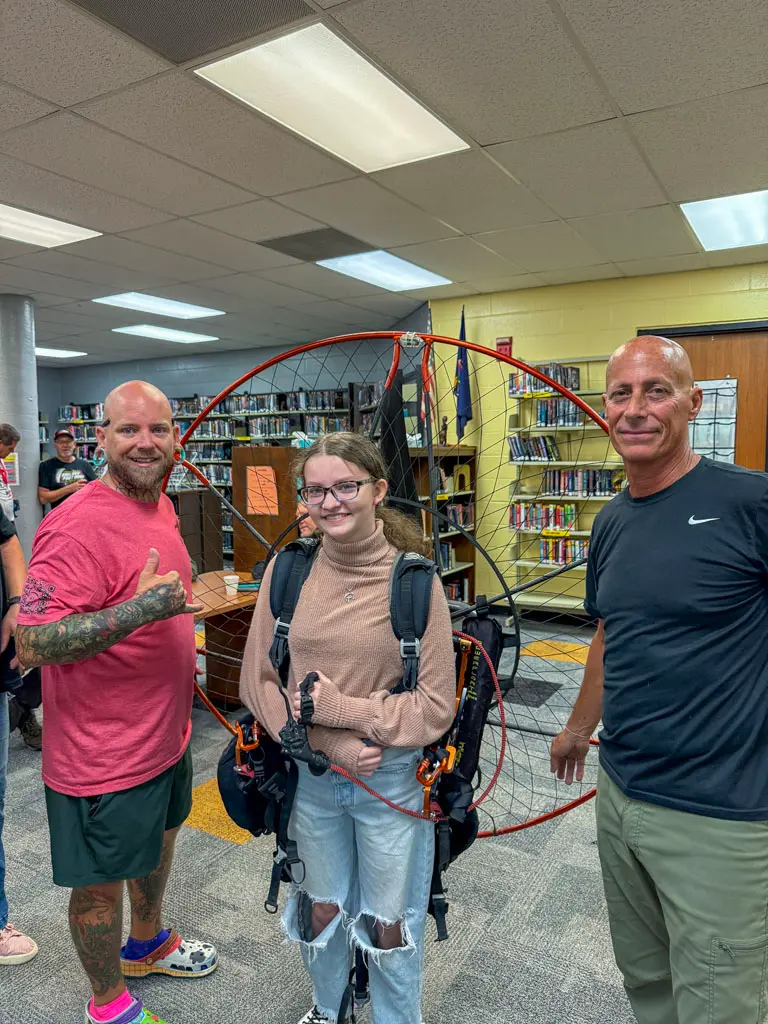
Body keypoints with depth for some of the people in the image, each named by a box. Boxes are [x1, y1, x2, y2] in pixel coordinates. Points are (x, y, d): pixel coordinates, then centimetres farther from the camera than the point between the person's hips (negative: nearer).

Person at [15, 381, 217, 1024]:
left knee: (159, 842, 29)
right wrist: (140, 609, -37)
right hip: (103, 754, -9)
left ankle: (147, 944, 56)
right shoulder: (78, 526, -26)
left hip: (166, 733, 9)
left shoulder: (161, 504, 2)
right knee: (101, 881, 15)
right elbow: (31, 643, -30)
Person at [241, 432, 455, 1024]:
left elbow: (436, 706, -15)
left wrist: (339, 707, -20)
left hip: (393, 779, -2)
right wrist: (332, 746, -15)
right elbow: (257, 681, -5)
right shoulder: (287, 570, -9)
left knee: (389, 925, 19)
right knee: (320, 909, 25)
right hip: (310, 776, 3)